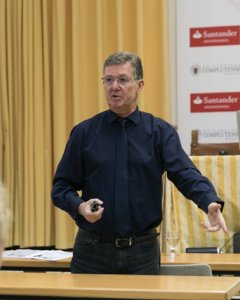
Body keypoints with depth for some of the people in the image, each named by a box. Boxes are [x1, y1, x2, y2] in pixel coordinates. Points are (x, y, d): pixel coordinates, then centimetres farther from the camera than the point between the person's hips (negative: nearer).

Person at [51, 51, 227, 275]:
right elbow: (61, 186, 3)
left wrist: (211, 203, -33)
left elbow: (185, 174, -14)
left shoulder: (160, 131, 0)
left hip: (142, 251, 0)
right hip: (93, 250, 0)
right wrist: (80, 206, -18)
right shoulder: (84, 133, 1)